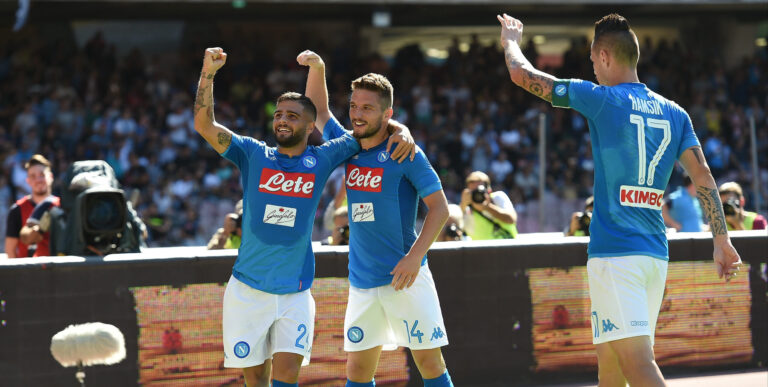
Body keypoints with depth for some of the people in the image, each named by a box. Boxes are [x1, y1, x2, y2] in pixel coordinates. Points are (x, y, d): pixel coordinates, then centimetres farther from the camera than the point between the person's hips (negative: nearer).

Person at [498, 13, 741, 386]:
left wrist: (510, 40, 23)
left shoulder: (601, 99, -4)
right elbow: (703, 176, 4)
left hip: (614, 253, -7)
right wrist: (721, 238, 4)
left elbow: (522, 74, 4)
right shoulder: (674, 113, 12)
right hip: (656, 253, 7)